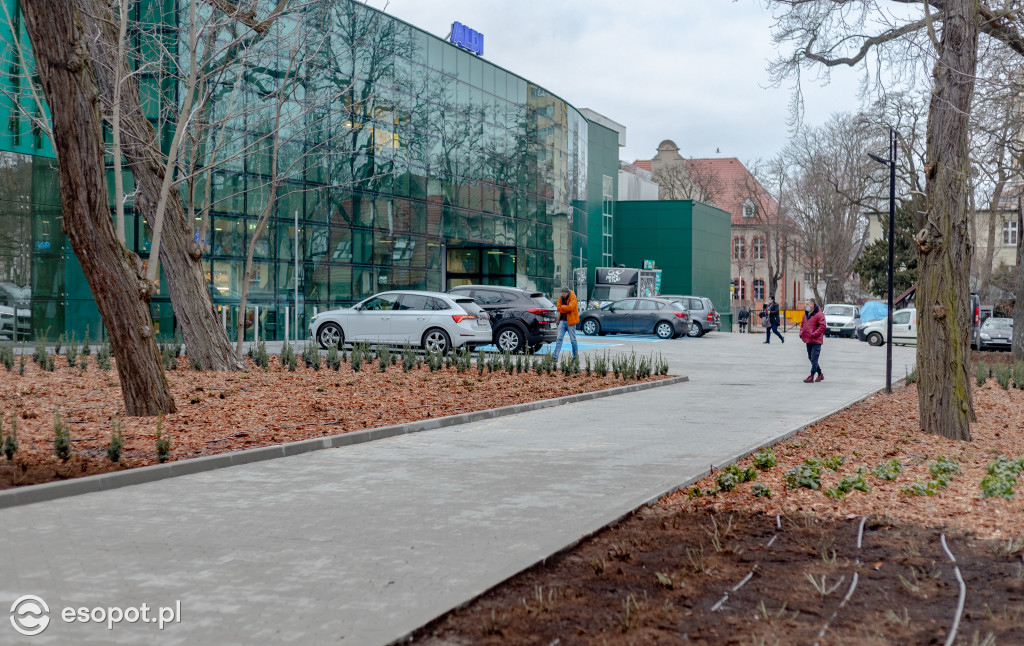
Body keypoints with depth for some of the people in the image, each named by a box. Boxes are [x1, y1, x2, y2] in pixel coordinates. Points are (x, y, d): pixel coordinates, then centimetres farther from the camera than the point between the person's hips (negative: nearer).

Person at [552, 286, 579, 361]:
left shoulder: (572, 297, -9)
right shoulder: (561, 298, 7)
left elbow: (570, 307, -22)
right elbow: (558, 308, -1)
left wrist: (562, 307, -9)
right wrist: (566, 309, -13)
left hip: (570, 321, -5)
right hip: (562, 320, 5)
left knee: (573, 340, 4)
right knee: (559, 338, -2)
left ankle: (575, 356, 18)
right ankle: (555, 357, -5)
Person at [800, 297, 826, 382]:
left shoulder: (819, 314, -13)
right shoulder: (806, 314, 13)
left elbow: (822, 326, -19)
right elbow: (802, 324, 25)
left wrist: (813, 334, -21)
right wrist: (801, 333, 8)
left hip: (816, 341, -9)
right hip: (808, 340, 9)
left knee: (814, 359, -7)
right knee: (811, 358, 14)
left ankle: (811, 376, -4)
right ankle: (820, 374, 28)